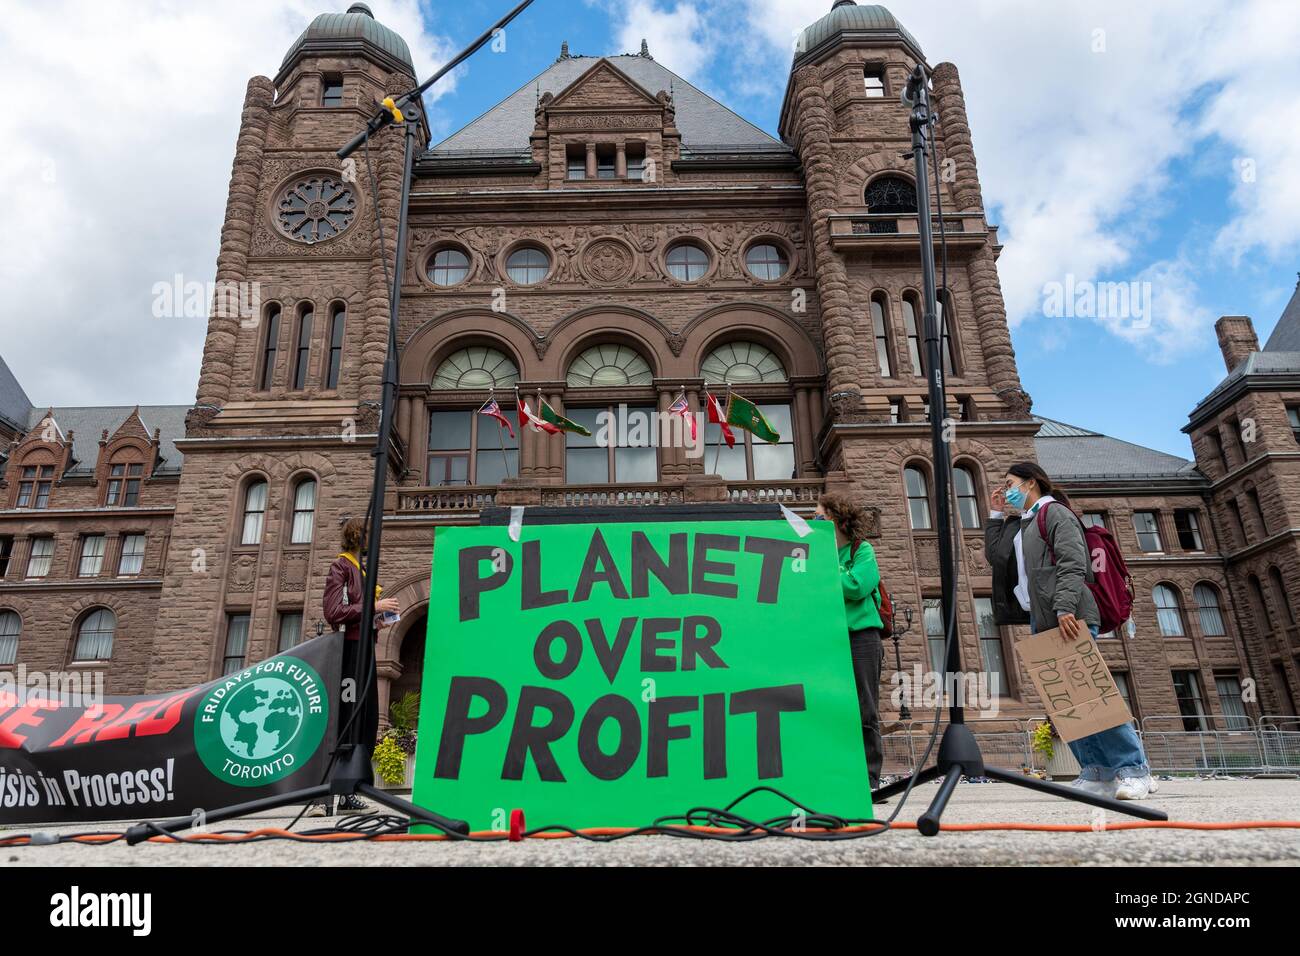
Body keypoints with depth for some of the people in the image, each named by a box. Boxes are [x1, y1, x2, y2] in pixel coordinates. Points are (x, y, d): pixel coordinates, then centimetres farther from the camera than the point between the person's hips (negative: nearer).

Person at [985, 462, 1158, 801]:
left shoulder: (1055, 513, -1)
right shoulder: (1020, 526, 25)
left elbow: (1072, 563, -14)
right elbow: (995, 556, 17)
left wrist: (1065, 608, -26)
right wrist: (996, 514, 20)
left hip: (1070, 618, -9)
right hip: (1042, 621, 9)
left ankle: (1134, 769, -6)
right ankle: (1098, 772, 4)